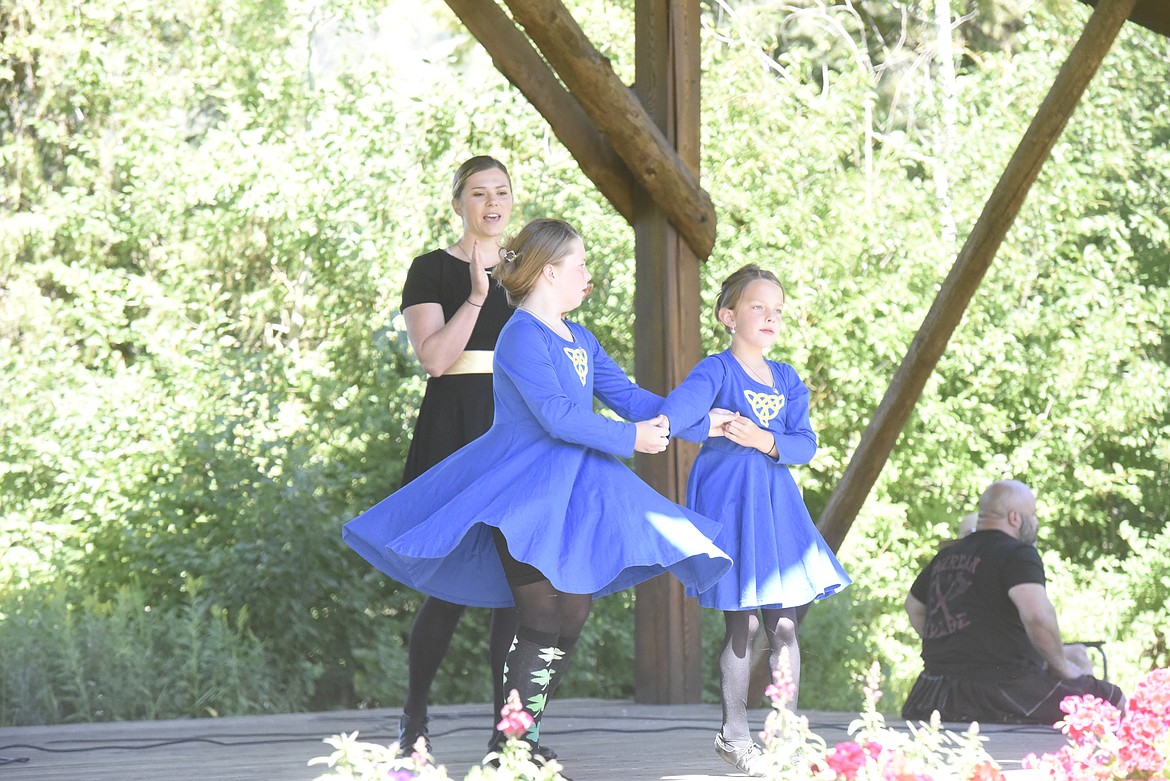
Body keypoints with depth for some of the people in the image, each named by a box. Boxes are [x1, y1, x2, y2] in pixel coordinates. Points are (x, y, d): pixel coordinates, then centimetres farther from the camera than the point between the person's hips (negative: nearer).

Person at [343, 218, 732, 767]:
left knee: (573, 615, 6)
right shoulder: (522, 336, -13)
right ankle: (508, 745, -8)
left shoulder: (580, 341, 16)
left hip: (571, 494, 9)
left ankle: (527, 738, 13)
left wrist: (701, 424, 9)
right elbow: (556, 416, -22)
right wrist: (628, 438, -17)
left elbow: (627, 396, 16)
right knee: (543, 617, -14)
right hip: (520, 491, -9)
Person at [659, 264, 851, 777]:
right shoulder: (717, 370, -5)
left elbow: (806, 443, 4)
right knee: (742, 623, -2)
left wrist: (765, 441, -17)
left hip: (776, 502, 5)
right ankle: (734, 733, 10)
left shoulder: (787, 380, 13)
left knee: (784, 624, 4)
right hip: (727, 499, -5)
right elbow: (688, 399, -27)